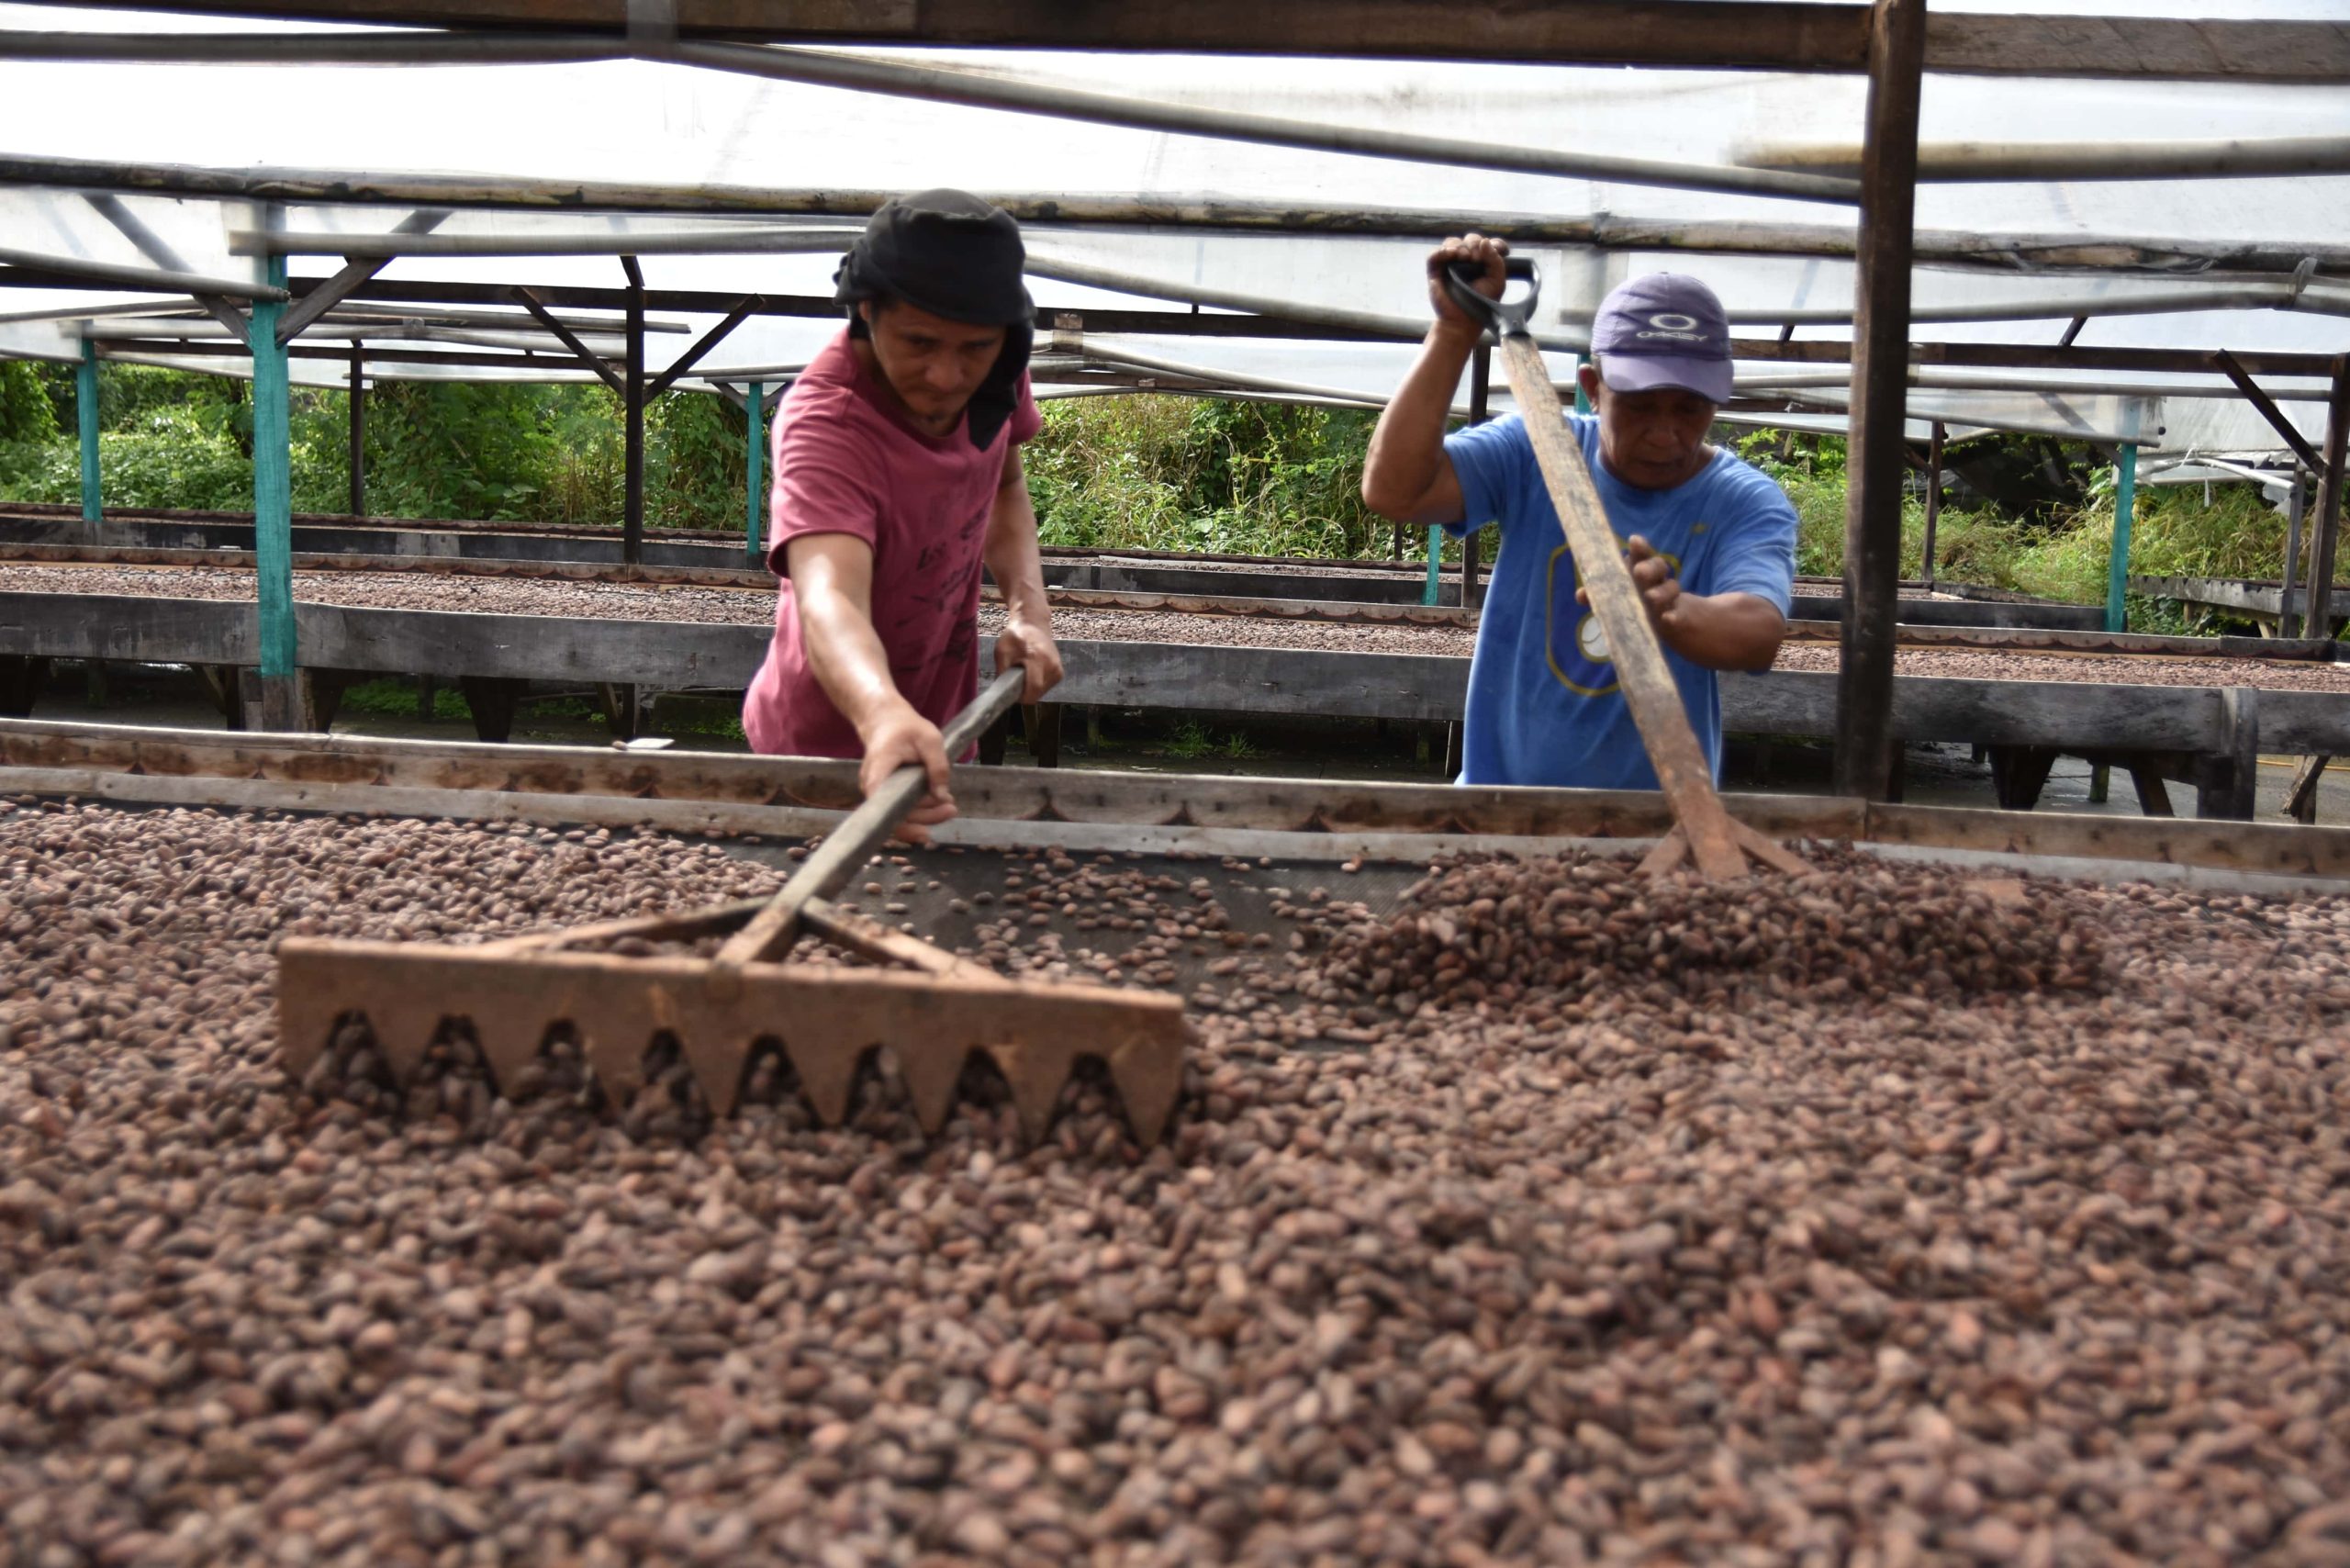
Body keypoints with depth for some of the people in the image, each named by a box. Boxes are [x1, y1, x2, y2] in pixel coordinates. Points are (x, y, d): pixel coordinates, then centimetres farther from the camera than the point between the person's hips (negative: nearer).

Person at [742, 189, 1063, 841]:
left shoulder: (996, 371, -13)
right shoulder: (823, 422, -33)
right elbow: (828, 597, -49)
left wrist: (1028, 607, -12)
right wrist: (883, 716, -69)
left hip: (942, 723, 7)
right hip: (832, 747, -6)